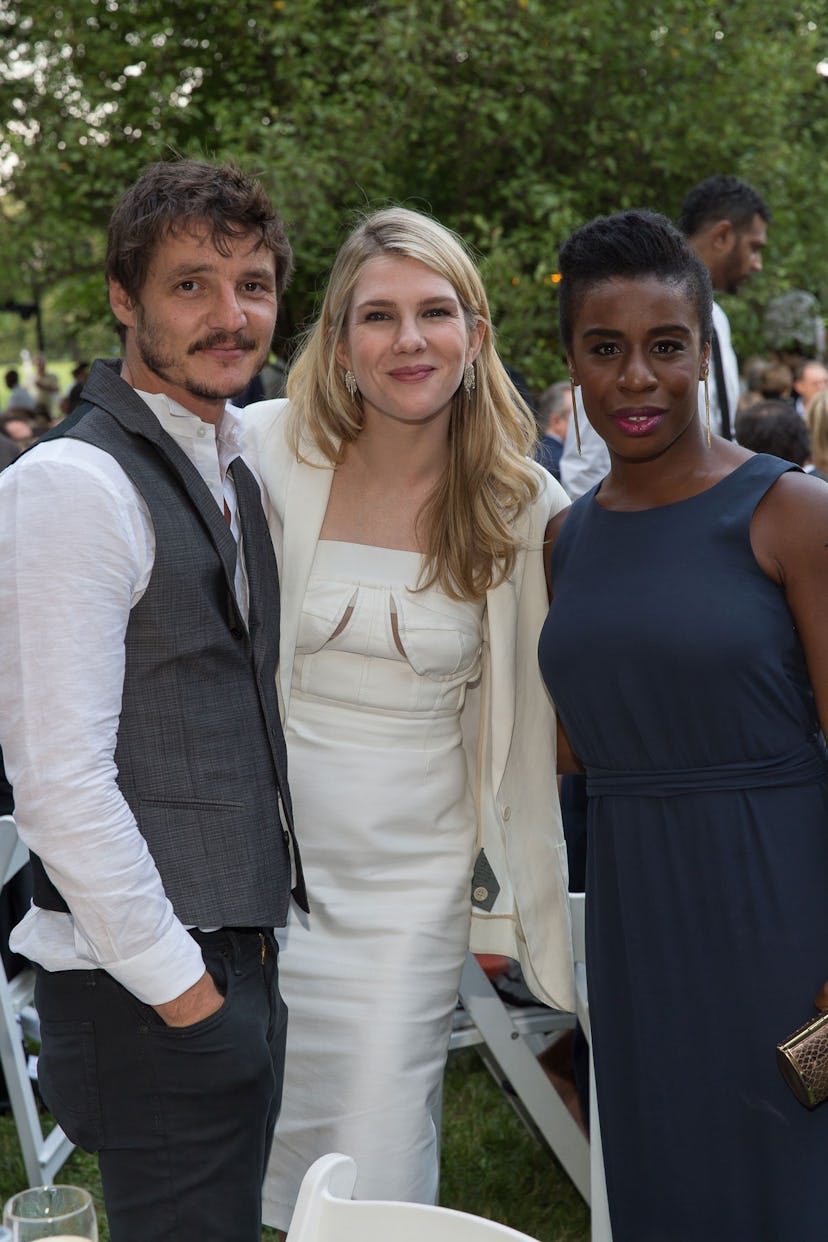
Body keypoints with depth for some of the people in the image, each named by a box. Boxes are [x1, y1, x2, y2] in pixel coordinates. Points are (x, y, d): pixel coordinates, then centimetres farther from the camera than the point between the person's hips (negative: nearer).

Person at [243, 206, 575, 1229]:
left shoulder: (526, 508, -5)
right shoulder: (268, 451, -7)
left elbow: (526, 717, 5)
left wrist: (508, 897, 7)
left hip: (415, 875, 0)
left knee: (375, 1176, 4)